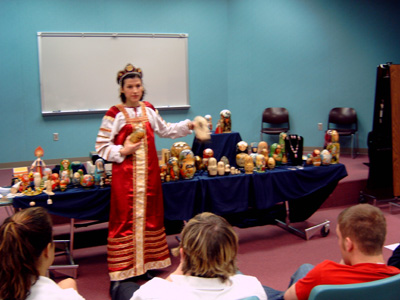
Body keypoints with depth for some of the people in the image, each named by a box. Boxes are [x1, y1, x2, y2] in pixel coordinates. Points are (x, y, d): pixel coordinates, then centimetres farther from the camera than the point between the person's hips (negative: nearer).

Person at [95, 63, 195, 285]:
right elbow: (101, 147, -6)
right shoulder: (115, 114, -8)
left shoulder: (148, 109, 8)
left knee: (149, 215, 11)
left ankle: (147, 263, 25)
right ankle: (123, 270, 7)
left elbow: (165, 130, 22)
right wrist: (122, 151, -18)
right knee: (126, 218, -2)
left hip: (148, 172, 5)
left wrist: (188, 125, 15)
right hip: (125, 174, -5)